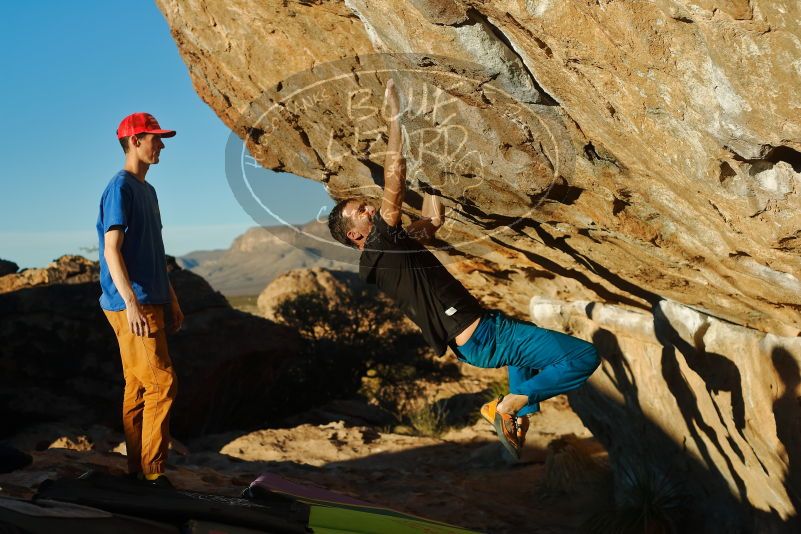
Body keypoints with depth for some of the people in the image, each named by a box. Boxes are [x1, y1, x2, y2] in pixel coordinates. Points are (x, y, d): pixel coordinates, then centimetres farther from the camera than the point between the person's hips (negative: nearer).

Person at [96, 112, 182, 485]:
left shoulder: (147, 190, 18)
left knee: (138, 386, 11)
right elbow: (112, 250, -17)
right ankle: (152, 471, -3)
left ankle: (136, 468, 18)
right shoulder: (120, 188, -10)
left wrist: (171, 299, 23)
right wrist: (131, 302, -25)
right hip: (133, 304, -9)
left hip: (150, 302, 9)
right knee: (161, 383, -10)